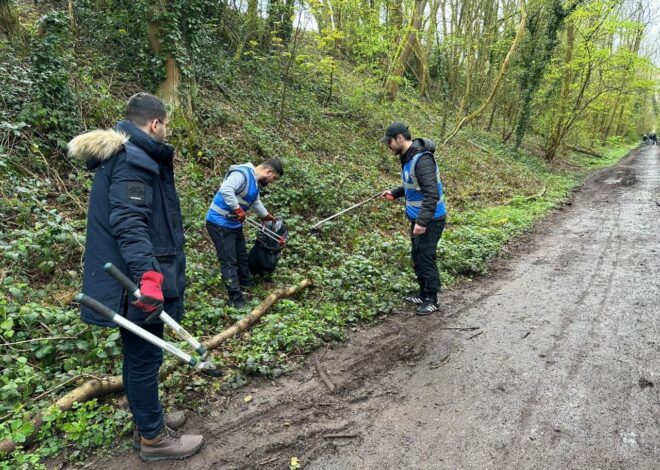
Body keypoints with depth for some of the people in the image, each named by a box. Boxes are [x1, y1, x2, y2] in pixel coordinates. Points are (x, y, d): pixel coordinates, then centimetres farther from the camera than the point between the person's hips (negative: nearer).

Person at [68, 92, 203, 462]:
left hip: (137, 278, 10)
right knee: (145, 357, 3)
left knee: (140, 355, 20)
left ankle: (149, 420, 38)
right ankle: (152, 438, 20)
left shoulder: (128, 155, 14)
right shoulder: (133, 160, -19)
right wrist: (148, 273, -36)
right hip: (139, 282, -10)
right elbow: (128, 223, -30)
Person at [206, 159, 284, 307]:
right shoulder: (242, 174, -21)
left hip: (234, 224, 10)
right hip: (219, 224, -10)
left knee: (242, 256, 20)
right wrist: (238, 210, -31)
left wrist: (266, 216, 41)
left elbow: (255, 202, 29)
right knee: (229, 261, -8)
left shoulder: (256, 182, 10)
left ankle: (246, 285, 38)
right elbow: (226, 190, -38)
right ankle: (236, 300, -4)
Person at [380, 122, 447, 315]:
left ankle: (432, 300, 15)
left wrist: (422, 221, -32)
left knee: (426, 259, 0)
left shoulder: (422, 159, -23)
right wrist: (395, 192, 11)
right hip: (417, 218, 10)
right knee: (417, 258, 17)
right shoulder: (407, 157, 8)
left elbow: (432, 193, -29)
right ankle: (423, 293, 31)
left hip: (430, 220, -10)